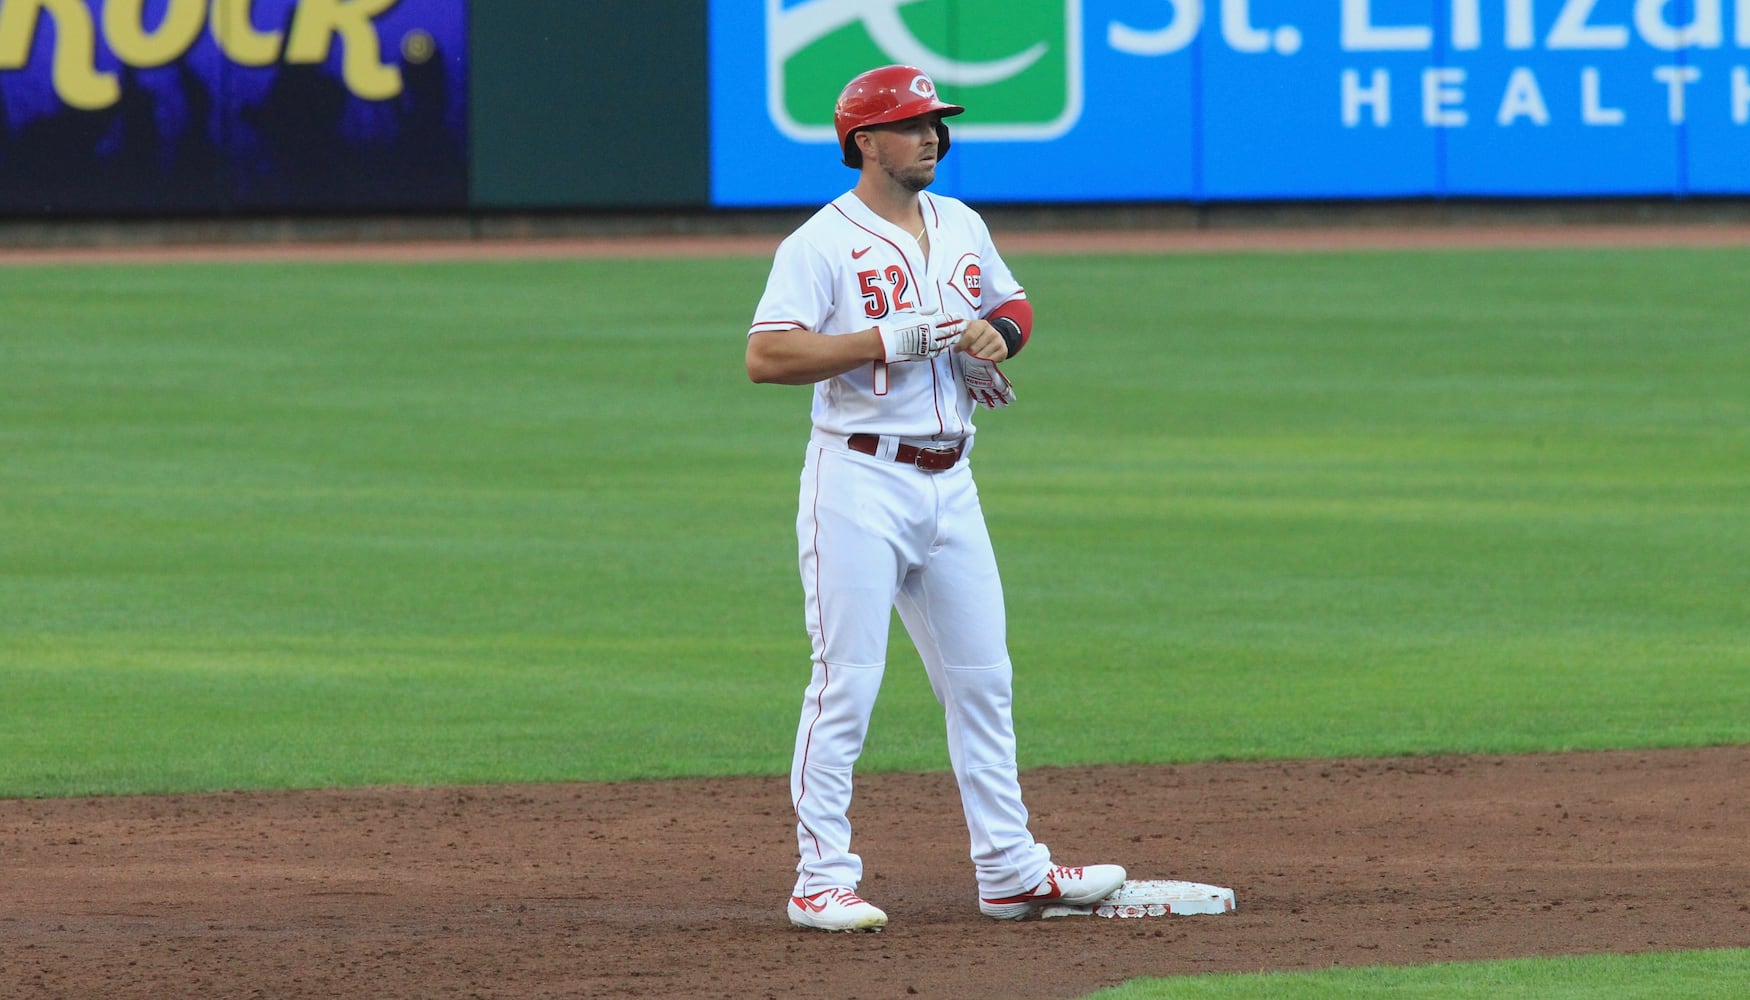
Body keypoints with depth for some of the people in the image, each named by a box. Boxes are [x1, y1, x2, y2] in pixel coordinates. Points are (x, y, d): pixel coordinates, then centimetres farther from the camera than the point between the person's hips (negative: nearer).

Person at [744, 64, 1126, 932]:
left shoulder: (962, 227, 13)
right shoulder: (820, 244, -9)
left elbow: (1013, 303, 27)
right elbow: (766, 356, -18)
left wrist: (996, 333, 2)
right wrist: (891, 340, -22)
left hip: (948, 484, 7)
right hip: (860, 479, -7)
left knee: (981, 679, 9)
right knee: (846, 682, -8)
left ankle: (1008, 869, 16)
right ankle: (821, 880, -3)